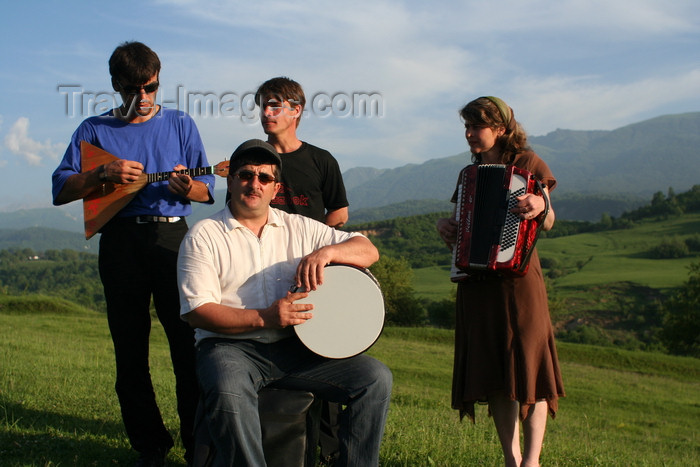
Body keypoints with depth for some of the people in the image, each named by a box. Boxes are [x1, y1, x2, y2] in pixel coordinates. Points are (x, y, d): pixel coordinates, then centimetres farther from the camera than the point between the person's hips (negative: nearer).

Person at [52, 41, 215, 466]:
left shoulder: (180, 124, 11)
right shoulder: (94, 130, 12)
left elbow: (207, 189, 9)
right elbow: (60, 190, 6)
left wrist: (186, 187, -14)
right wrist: (104, 173, -10)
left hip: (171, 235, -1)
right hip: (120, 238, 1)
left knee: (189, 344, -5)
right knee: (130, 350, 4)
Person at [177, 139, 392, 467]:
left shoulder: (298, 228, 14)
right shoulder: (204, 236, 3)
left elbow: (368, 251, 10)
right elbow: (197, 311, -7)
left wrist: (326, 252, -12)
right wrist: (264, 318, -20)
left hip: (295, 346, 4)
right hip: (231, 345, -4)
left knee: (376, 378, -12)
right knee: (228, 394, -37)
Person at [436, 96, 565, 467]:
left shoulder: (526, 162, 2)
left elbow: (547, 224, -8)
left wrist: (541, 207, -29)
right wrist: (445, 226, 1)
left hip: (516, 275, -6)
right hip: (475, 280, 6)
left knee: (526, 362, -7)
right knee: (491, 369, 4)